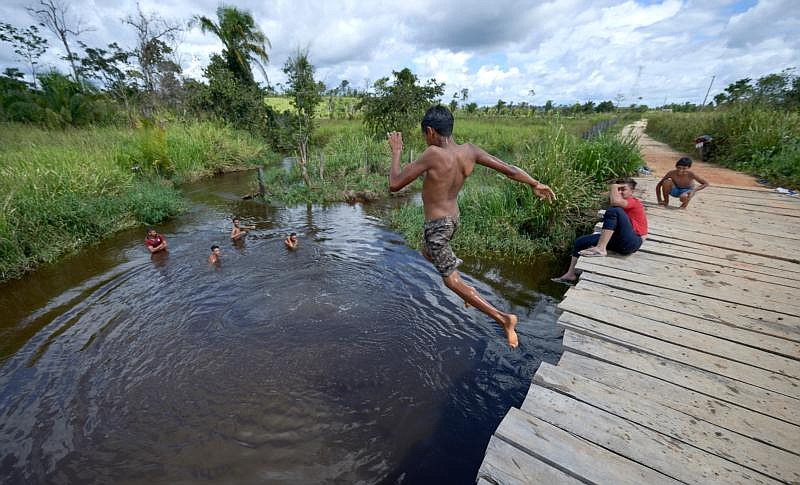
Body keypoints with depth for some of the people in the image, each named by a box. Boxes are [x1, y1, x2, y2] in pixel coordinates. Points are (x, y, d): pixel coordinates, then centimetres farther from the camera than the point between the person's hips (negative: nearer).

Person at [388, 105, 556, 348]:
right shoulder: (469, 151, -7)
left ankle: (502, 318, 4)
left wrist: (396, 152, -7)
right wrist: (536, 184, 15)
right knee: (428, 252, 34)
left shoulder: (434, 154, -27)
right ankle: (462, 281, 34)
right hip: (453, 219, 8)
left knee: (452, 280, 5)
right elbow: (509, 169, -1)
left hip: (437, 225, -8)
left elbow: (394, 184, -22)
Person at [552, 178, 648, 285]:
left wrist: (613, 187, -12)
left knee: (614, 210, -30)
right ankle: (571, 275, 1)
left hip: (632, 242, -9)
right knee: (580, 241, 4)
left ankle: (600, 249, -35)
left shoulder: (634, 202, -5)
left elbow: (615, 202, -26)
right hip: (619, 241, 9)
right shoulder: (622, 206, 24)